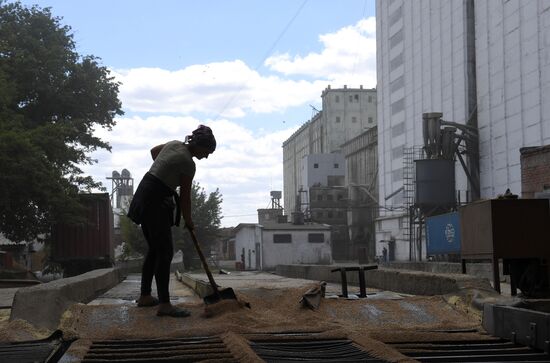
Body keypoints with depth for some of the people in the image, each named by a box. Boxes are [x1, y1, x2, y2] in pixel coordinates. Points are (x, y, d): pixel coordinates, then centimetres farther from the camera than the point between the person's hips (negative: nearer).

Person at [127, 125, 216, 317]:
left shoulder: (175, 144, 8)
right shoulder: (188, 163, -14)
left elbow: (154, 151, 28)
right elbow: (185, 197, -7)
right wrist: (188, 220, 7)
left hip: (143, 196, 10)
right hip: (155, 202, -10)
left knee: (155, 249, 15)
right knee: (165, 251, -11)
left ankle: (145, 296, 21)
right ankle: (164, 304, -14)